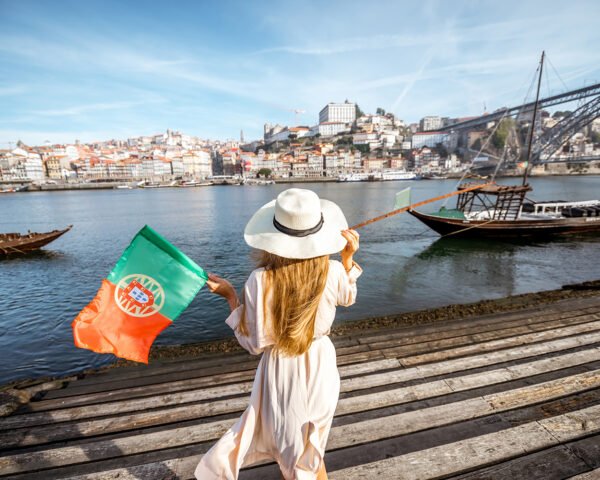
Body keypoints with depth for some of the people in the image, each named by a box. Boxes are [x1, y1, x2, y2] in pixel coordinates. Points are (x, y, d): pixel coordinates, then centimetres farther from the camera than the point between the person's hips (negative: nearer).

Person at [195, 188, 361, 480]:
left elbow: (255, 344, -16)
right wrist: (348, 257, 1)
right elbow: (347, 299, 7)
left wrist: (230, 296, -10)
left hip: (282, 372, -3)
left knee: (292, 448, 26)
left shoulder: (261, 281, -27)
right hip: (320, 365, 3)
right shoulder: (333, 272, -18)